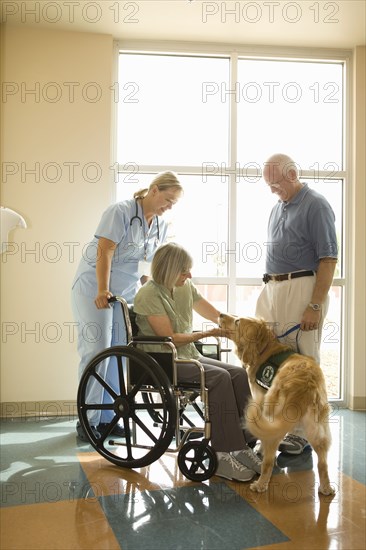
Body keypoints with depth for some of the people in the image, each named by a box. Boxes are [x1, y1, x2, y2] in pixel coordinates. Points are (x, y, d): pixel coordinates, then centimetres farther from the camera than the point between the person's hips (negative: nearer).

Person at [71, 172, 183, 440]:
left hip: (126, 292, 6)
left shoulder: (161, 225, 8)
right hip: (95, 289, -6)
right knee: (96, 351, -9)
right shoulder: (121, 211, -13)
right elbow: (105, 251, -20)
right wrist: (102, 291, -27)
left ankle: (106, 417, 12)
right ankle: (87, 420, 1)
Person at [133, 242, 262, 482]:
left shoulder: (186, 288, 10)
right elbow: (170, 337, -15)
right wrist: (207, 333, -15)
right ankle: (223, 455, -22)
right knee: (219, 377, -28)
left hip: (189, 355, 7)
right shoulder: (149, 295, -11)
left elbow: (218, 316, 14)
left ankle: (243, 446, -13)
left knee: (239, 374, -15)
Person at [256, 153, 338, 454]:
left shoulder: (316, 205, -7)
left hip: (301, 290, -8)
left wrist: (315, 306, -18)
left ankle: (303, 433, 11)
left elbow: (328, 260, -12)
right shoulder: (278, 208, 18)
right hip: (272, 290, 8)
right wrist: (268, 291, 16)